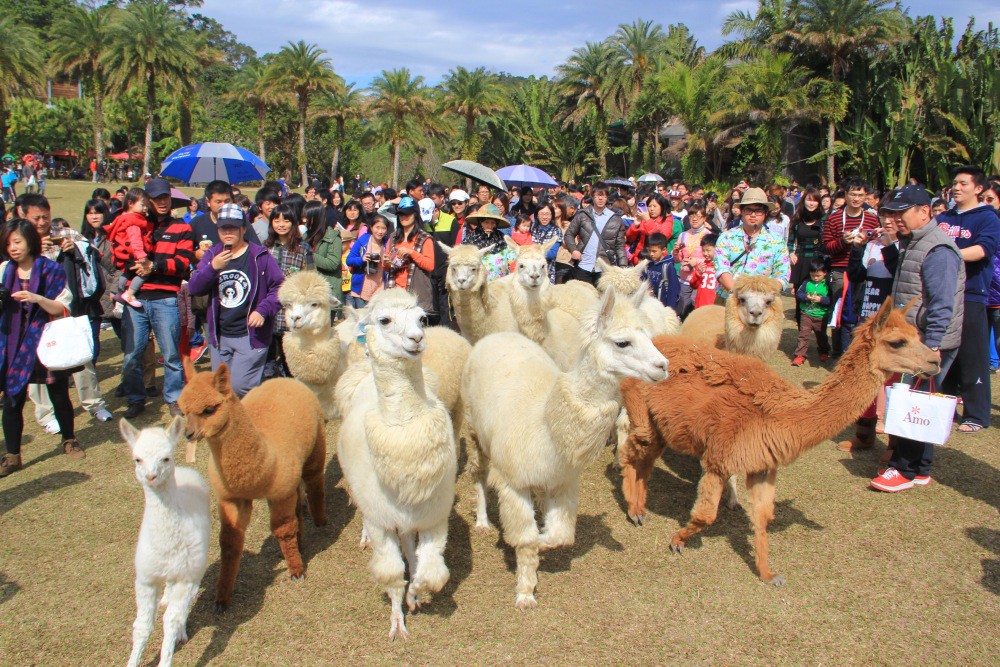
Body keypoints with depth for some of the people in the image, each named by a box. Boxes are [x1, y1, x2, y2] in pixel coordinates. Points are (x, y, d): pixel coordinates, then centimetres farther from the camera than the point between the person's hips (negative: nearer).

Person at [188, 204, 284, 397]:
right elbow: (193, 287, -1)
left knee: (239, 386, -13)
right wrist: (213, 268, -18)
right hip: (219, 336, 5)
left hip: (251, 335, -5)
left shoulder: (259, 256, -4)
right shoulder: (212, 255, 8)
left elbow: (279, 287, -4)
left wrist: (263, 310, -18)